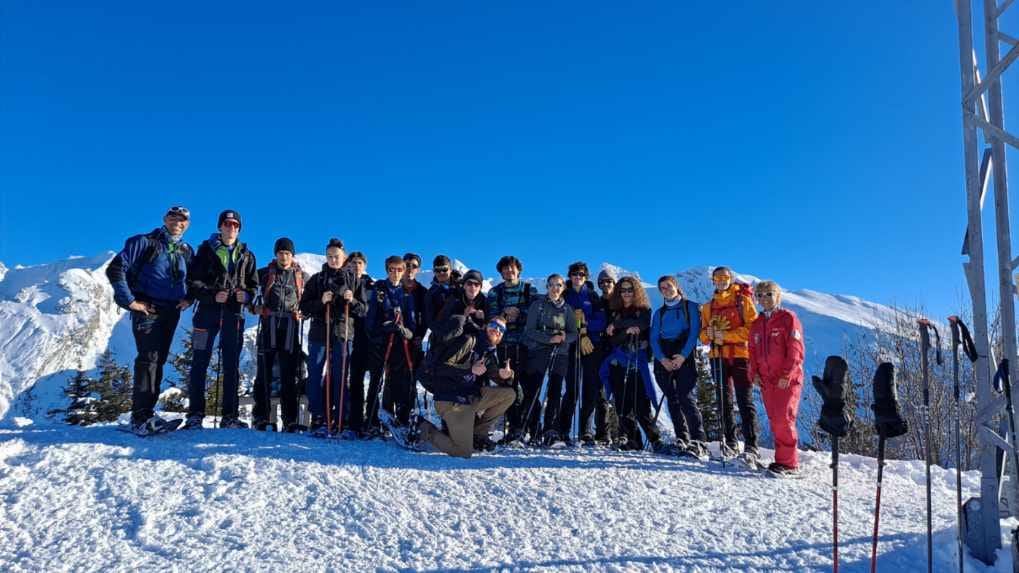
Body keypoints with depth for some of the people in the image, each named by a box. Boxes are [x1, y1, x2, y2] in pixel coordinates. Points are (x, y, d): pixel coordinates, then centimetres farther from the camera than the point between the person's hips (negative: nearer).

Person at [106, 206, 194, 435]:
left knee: (158, 361, 9)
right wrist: (130, 301, -13)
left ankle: (147, 413, 17)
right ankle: (140, 418, -14)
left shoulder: (186, 250, 12)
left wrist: (188, 298, 8)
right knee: (148, 359, -14)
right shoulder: (145, 242, -5)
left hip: (172, 312, 6)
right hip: (148, 310, -6)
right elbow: (115, 269, -10)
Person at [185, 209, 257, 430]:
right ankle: (195, 414, 1)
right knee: (200, 362, -3)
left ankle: (229, 416, 8)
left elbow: (253, 284, 17)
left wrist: (247, 295, -4)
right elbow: (193, 281, 0)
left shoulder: (246, 255, 14)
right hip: (208, 312, -2)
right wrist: (212, 295, -15)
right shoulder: (206, 250, 6)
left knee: (231, 366, 3)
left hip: (234, 313, 3)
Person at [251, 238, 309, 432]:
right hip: (268, 327, 0)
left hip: (291, 330, 0)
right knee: (264, 373, -2)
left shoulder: (302, 277, 12)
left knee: (289, 376, 0)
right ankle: (260, 417, 1)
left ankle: (290, 420, 2)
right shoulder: (264, 274, 10)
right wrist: (254, 307, -2)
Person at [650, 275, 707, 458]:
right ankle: (682, 440, 5)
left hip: (684, 358, -4)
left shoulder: (690, 307, 8)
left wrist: (683, 356, -15)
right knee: (672, 400, 1)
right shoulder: (659, 313, 19)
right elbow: (654, 339, 10)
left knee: (686, 398, -17)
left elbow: (694, 333, -2)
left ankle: (699, 442, -21)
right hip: (664, 360, 4)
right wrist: (662, 359, -8)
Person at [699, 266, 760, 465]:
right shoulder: (709, 306, 16)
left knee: (745, 402, -10)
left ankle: (751, 447, -12)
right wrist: (710, 332, -8)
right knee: (724, 401, 8)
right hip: (718, 357, 5)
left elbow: (753, 328, -7)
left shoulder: (743, 300, 3)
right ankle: (730, 443, 17)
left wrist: (726, 335, -15)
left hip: (740, 355, -5)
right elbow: (703, 335, 15)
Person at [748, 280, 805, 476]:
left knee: (784, 420, -11)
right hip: (766, 380, 6)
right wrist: (754, 373, 5)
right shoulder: (757, 324, 16)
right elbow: (753, 351, 19)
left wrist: (786, 375, -15)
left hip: (787, 380, -6)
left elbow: (796, 350, -10)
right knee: (774, 421, 7)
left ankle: (789, 463, -5)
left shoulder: (788, 318, -4)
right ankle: (783, 458, 15)